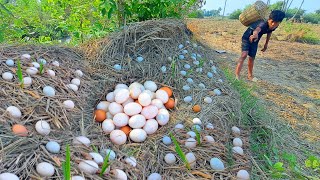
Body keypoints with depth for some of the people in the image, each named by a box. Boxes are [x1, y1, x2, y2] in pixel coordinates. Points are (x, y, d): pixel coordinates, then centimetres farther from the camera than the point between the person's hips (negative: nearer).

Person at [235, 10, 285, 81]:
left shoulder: (274, 26, -13)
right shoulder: (263, 24, -35)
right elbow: (258, 29, -61)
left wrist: (266, 44, 20)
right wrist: (255, 34, -84)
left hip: (255, 40, 7)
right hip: (247, 37, -6)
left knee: (252, 58, 9)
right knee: (244, 54, -26)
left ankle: (250, 75, 24)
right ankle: (237, 74, -27)